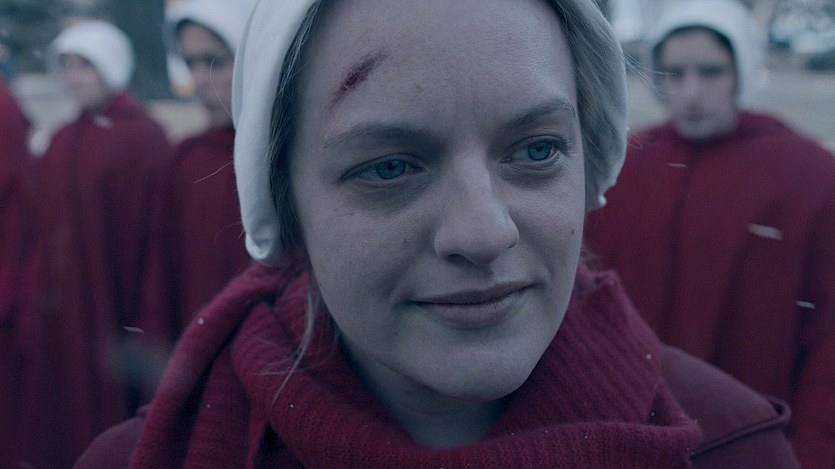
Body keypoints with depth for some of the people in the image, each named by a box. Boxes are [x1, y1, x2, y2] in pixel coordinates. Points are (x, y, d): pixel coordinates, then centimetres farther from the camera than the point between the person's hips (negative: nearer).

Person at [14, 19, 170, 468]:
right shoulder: (63, 140, 12)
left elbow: (151, 230, -12)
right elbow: (43, 229, 12)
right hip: (57, 313, 6)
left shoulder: (142, 137, -8)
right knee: (55, 420, 10)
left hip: (108, 308, -6)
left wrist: (140, 320, -14)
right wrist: (35, 304, 5)